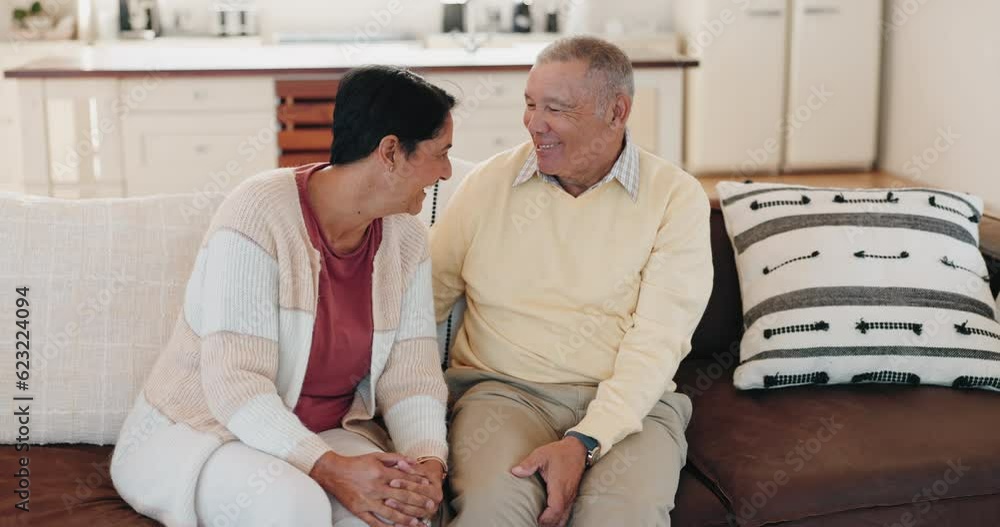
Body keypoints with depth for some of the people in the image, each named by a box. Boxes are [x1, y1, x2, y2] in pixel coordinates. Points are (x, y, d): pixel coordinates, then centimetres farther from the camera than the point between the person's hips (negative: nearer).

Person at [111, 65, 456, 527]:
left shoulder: (405, 238, -2)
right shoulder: (256, 216, -22)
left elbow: (411, 372, -5)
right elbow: (234, 382, -26)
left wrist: (429, 461, -24)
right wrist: (328, 468, -35)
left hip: (320, 436, 5)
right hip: (193, 433, -4)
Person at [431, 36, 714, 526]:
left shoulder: (676, 197, -1)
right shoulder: (488, 182, 5)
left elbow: (657, 339, -9)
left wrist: (584, 442, -21)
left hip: (627, 400, 0)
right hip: (502, 388, 1)